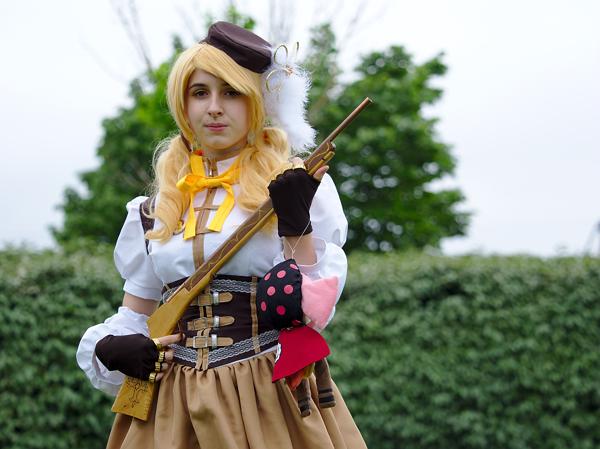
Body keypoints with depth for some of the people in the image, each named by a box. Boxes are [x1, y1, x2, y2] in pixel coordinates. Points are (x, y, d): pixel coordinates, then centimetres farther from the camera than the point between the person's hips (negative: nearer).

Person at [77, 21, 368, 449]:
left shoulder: (301, 187, 0)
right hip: (173, 406, 3)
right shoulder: (156, 209, 10)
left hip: (272, 398, -3)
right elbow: (134, 315, 16)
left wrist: (296, 226, -18)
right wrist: (108, 347, -4)